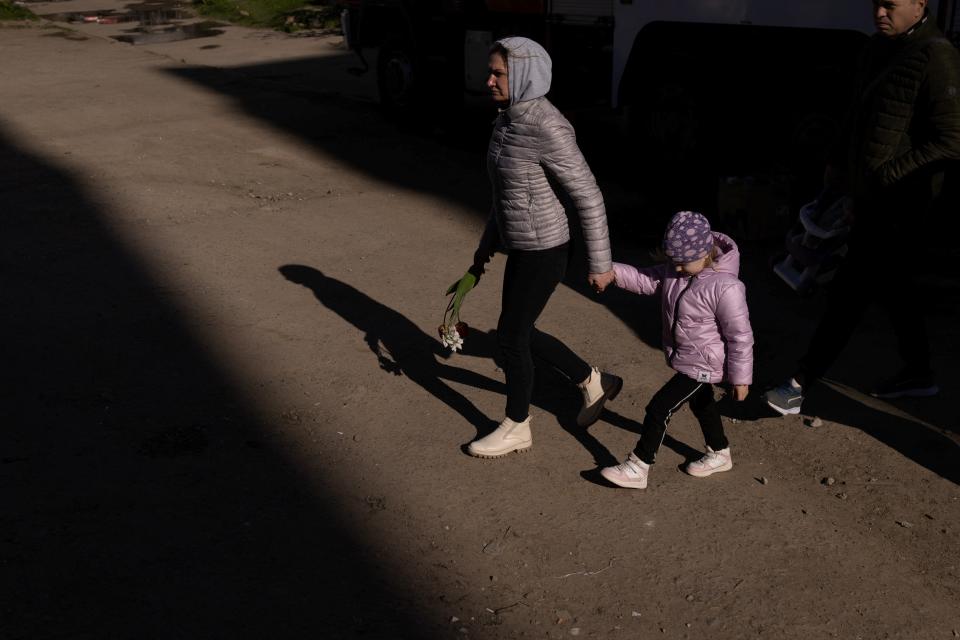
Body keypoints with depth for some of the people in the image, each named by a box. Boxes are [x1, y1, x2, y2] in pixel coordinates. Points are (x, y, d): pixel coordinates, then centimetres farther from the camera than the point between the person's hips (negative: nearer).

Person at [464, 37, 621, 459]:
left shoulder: (548, 128, -23)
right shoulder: (509, 119, 5)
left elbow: (589, 198, -19)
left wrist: (599, 264, -14)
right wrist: (487, 243, 21)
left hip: (542, 251, -9)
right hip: (521, 247, 9)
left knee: (511, 336, 5)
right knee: (520, 333, 18)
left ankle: (516, 429, 26)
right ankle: (594, 383, 36)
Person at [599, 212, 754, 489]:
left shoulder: (725, 287, -30)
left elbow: (740, 336, -24)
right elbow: (646, 280, -5)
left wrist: (740, 378, -17)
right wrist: (614, 272, -22)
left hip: (702, 365, -9)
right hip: (685, 358, 9)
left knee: (659, 408, -6)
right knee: (701, 402, 26)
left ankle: (637, 468, 7)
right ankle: (720, 455, 48)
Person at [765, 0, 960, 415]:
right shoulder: (880, 47, 11)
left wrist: (887, 175, -20)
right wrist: (839, 164, 18)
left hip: (896, 208, -9)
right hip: (869, 198, 9)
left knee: (847, 294, -6)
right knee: (893, 288, 19)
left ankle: (799, 385, 1)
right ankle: (918, 373, 35)